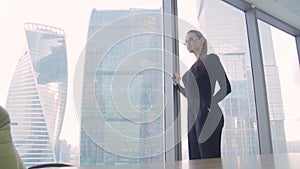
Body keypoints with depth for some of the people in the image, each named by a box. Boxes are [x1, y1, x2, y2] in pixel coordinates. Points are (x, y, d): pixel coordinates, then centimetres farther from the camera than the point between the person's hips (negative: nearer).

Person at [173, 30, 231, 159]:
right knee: (196, 160, 6)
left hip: (207, 115, -7)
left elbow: (226, 87, -5)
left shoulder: (211, 59, 2)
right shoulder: (194, 67, 22)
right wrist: (177, 85, 17)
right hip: (193, 118, 8)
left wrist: (209, 104, -14)